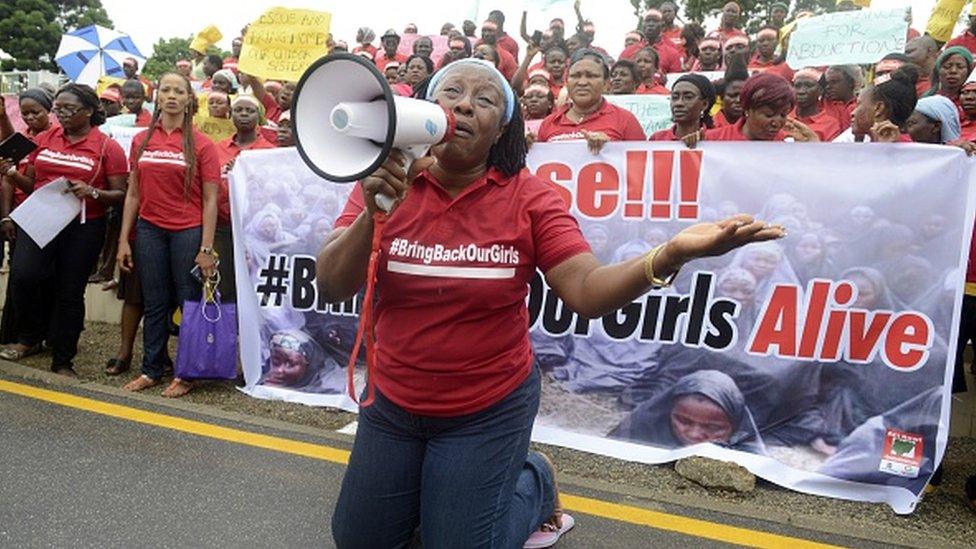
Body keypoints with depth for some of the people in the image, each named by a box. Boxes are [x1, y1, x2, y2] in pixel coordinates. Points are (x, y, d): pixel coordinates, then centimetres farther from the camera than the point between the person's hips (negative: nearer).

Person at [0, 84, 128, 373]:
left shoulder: (107, 148, -3)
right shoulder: (44, 139, 9)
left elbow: (120, 194, -5)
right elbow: (31, 184, 15)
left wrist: (92, 192, -22)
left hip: (83, 227, -3)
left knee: (70, 292, 5)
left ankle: (63, 361, 21)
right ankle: (30, 337, 8)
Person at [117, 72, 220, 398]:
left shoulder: (201, 145, -3)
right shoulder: (141, 141, 8)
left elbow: (210, 200, -5)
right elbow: (133, 194, 11)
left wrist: (206, 248, -11)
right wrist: (124, 240, 6)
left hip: (188, 231, -3)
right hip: (149, 230, 3)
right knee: (154, 304, 10)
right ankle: (151, 370, 23)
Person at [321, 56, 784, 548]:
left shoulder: (529, 198, -14)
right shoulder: (384, 183, -10)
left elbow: (587, 290, -23)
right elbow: (331, 288, -16)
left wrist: (671, 254, -40)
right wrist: (374, 211, -33)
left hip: (488, 410, -3)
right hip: (392, 401, 4)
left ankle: (534, 483, 34)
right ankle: (430, 483, 45)